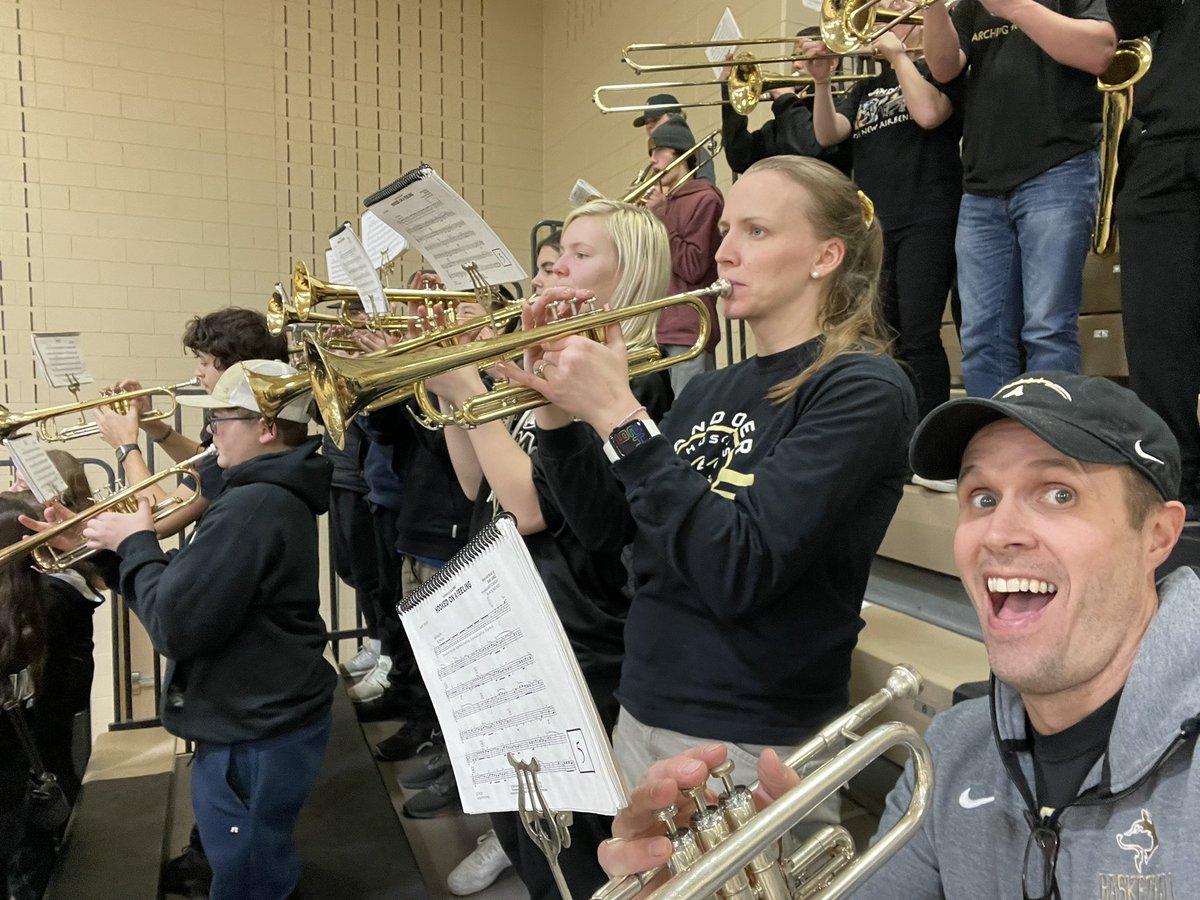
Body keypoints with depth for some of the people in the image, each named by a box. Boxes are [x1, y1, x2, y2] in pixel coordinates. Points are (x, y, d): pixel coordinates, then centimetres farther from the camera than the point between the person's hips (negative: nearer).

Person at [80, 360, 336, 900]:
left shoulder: (252, 506, -26)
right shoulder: (276, 492, 8)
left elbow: (174, 624, -27)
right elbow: (200, 583, 11)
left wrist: (136, 544, -13)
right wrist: (113, 549, 2)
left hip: (254, 739, -10)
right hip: (269, 717, 10)